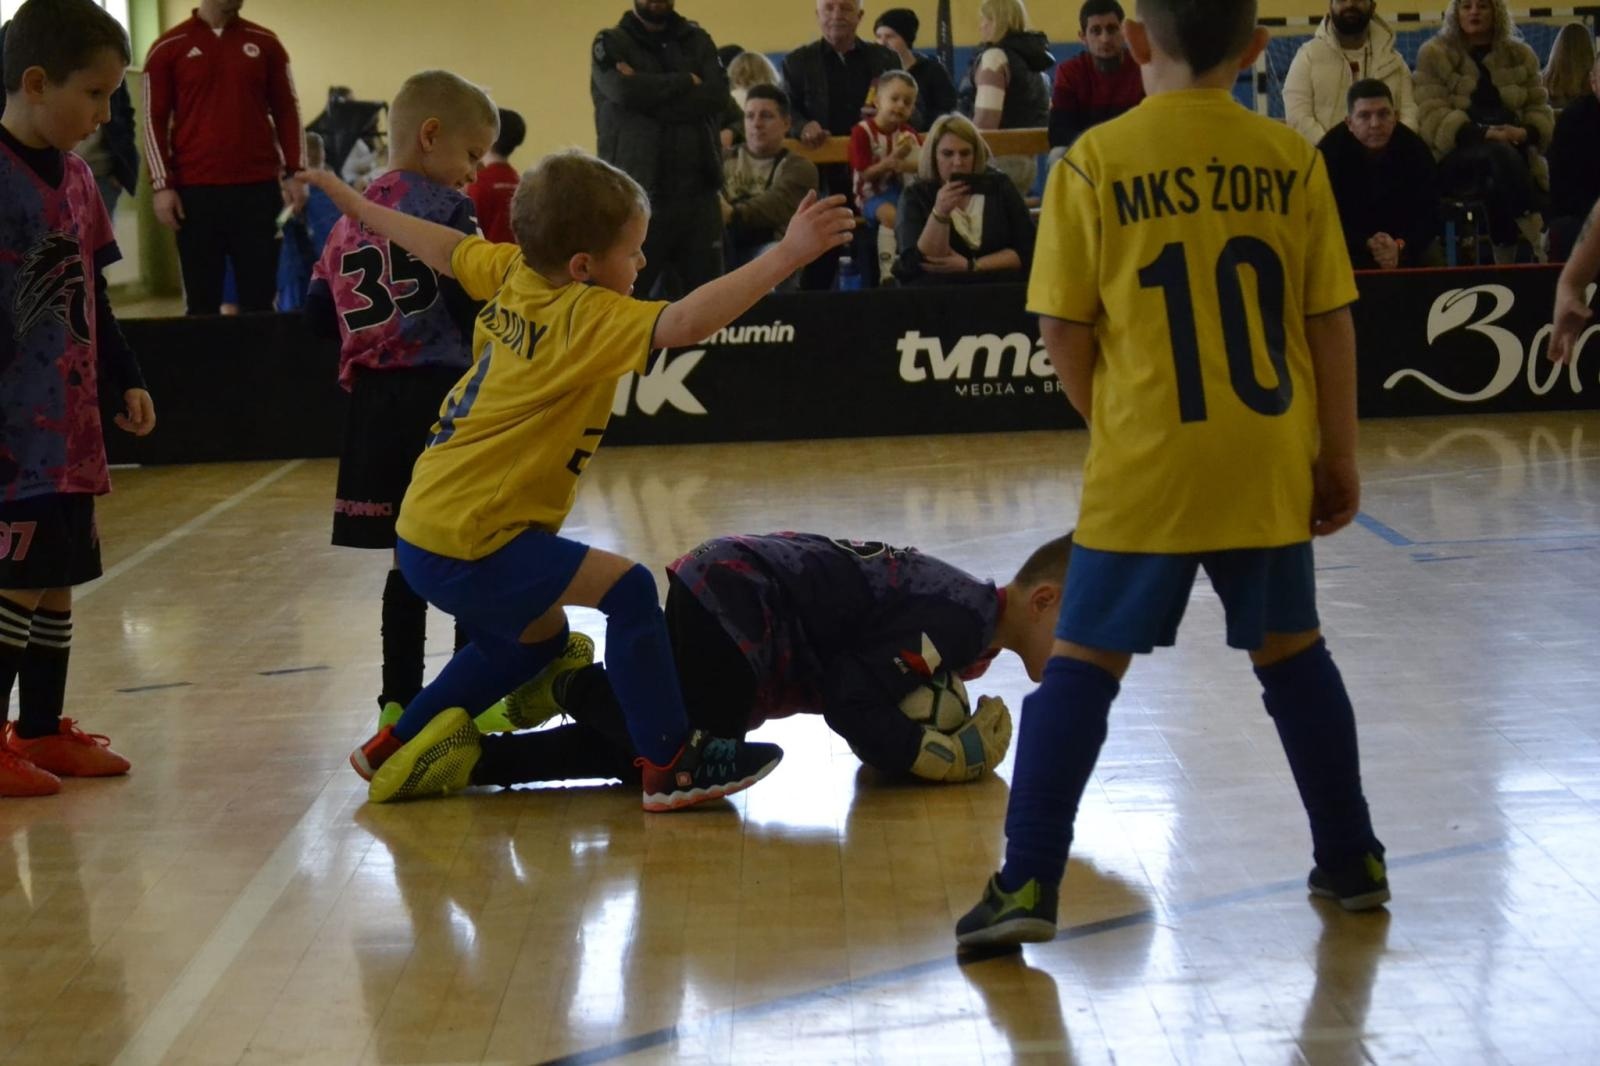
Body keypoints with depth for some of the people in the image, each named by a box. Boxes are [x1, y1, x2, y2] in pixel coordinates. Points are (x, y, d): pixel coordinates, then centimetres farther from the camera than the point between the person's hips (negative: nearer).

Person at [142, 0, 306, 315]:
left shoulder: (265, 43, 9)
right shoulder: (168, 47, 3)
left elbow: (286, 110, 12)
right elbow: (154, 119, 3)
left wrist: (294, 173, 3)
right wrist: (162, 185, -5)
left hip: (259, 188, 2)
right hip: (196, 190, -2)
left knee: (259, 297, 2)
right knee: (202, 300, 2)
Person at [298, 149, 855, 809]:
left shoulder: (514, 273, 5)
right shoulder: (590, 319, -20)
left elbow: (441, 247, 20)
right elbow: (684, 322, -34)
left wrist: (356, 204, 36)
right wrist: (789, 254, -40)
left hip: (425, 529, 10)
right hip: (469, 545, -10)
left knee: (538, 636, 29)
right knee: (627, 589, -18)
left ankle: (396, 749, 37)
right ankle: (671, 768, -15)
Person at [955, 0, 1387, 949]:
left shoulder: (1096, 162, -5)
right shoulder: (1291, 159, 1)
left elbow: (1064, 328, -2)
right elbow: (1331, 320, 3)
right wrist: (1339, 452, 13)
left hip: (1146, 467, -2)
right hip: (1268, 457, 2)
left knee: (1085, 661, 4)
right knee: (1292, 649, 18)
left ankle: (1029, 883, -2)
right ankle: (1353, 861, 26)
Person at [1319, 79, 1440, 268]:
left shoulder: (1415, 150, -13)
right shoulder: (1330, 151, -21)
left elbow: (1428, 215, -15)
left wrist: (1400, 246, -36)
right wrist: (1367, 245, -37)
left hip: (1405, 245, 2)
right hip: (1347, 246, -2)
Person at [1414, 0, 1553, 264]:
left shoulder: (1520, 55, 17)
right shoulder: (1434, 54, 6)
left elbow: (1540, 110, 14)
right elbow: (1432, 117, -5)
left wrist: (1525, 132, -12)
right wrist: (1484, 133, -21)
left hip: (1514, 154, 3)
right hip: (1455, 156, -3)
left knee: (1498, 184, -32)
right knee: (1500, 153, -36)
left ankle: (1506, 255, -23)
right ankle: (1532, 227, -36)